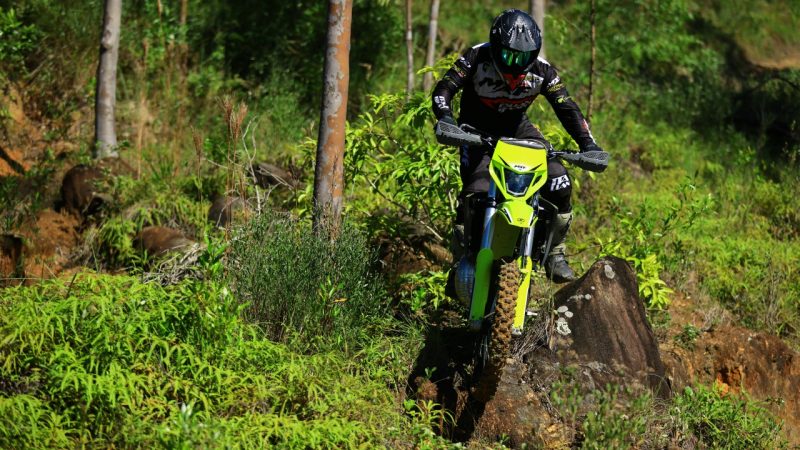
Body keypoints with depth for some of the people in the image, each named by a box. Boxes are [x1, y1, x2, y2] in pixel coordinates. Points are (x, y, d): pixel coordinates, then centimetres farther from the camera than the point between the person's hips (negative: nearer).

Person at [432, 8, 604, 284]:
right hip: (477, 130, -3)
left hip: (517, 128, 3)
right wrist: (445, 118, -45)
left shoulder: (542, 71, -14)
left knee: (559, 185, -15)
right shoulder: (477, 59, -21)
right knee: (475, 192, -27)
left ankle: (555, 254, 3)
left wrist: (587, 144, -26)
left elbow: (567, 108, -12)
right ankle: (461, 264, -10)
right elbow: (443, 90, -23)